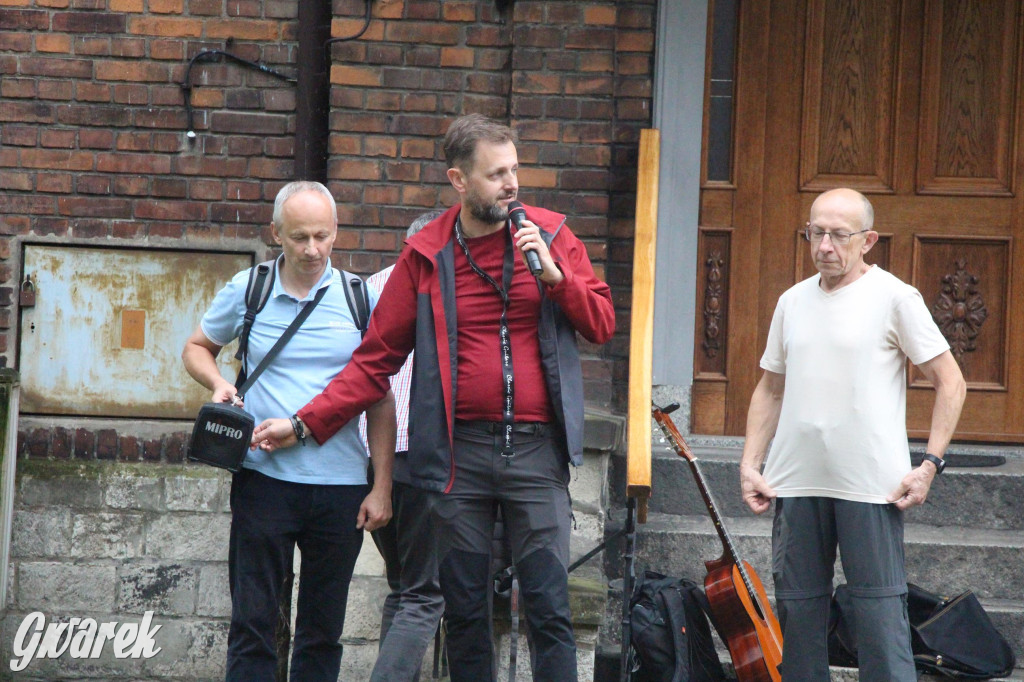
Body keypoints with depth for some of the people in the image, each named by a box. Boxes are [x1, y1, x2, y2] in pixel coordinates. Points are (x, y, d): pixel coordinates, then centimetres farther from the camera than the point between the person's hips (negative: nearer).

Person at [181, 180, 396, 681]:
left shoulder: (360, 299, 2)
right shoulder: (247, 290, 3)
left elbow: (380, 399, 6)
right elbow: (197, 348, 19)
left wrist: (382, 488, 0)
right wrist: (218, 384, -4)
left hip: (341, 486, 1)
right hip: (265, 476, -1)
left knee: (322, 630, 8)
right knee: (253, 621, -1)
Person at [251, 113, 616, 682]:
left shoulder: (550, 236, 4)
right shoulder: (426, 257, 2)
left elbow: (601, 324, 4)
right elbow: (376, 359, 3)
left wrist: (554, 275, -12)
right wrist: (305, 423, -5)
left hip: (537, 449, -1)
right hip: (461, 451, 1)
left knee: (549, 610, -3)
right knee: (464, 611, 8)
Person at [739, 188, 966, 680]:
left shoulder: (894, 298, -3)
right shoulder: (793, 302, 12)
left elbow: (950, 383, -1)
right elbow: (770, 390, 20)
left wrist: (930, 464, -8)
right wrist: (750, 464, 10)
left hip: (872, 486, -5)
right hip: (796, 483, 5)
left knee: (881, 619, -6)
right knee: (797, 612, 8)